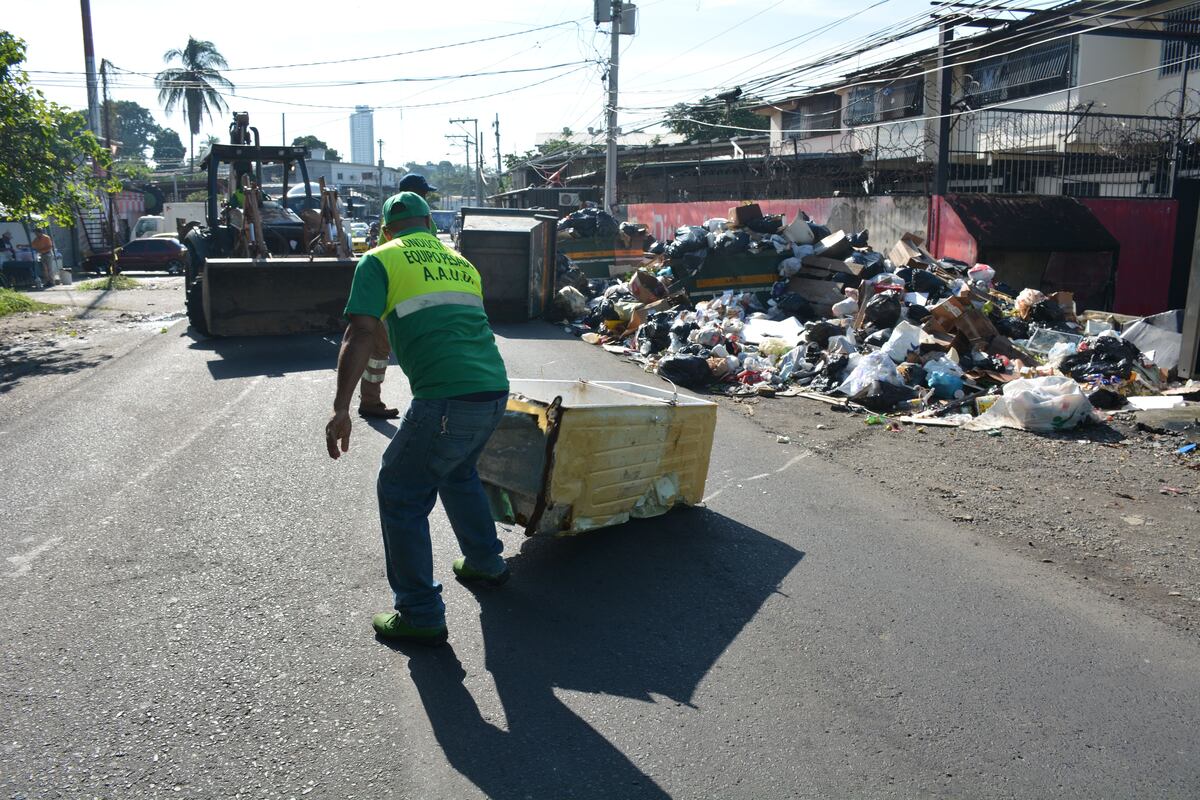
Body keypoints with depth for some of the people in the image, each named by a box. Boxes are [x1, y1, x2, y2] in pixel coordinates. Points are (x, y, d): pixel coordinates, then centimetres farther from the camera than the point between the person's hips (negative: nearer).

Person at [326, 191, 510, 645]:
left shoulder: (379, 261, 4)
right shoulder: (459, 261, 22)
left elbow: (360, 335, -8)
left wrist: (341, 409, -11)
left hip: (448, 398, -7)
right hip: (496, 389, 7)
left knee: (400, 494, 8)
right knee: (458, 472, 32)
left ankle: (420, 615, 11)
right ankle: (485, 563, 44)